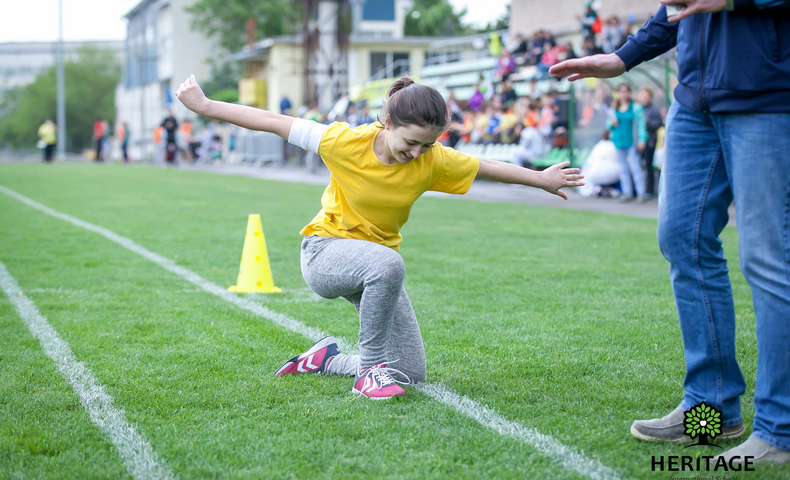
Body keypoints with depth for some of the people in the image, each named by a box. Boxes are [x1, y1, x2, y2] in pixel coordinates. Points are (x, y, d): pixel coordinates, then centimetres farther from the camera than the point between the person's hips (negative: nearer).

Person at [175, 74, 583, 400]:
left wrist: (542, 180, 12)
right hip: (325, 251, -5)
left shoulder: (434, 160, -13)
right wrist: (204, 106, -16)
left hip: (376, 262, 5)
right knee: (388, 264, -41)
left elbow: (487, 167, 2)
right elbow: (274, 123, -18)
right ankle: (369, 368, -22)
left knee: (412, 373, 2)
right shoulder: (346, 143, -23)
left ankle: (325, 360, 27)